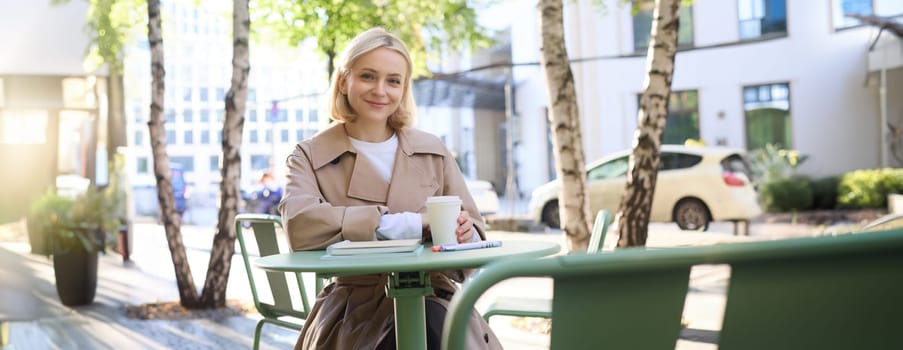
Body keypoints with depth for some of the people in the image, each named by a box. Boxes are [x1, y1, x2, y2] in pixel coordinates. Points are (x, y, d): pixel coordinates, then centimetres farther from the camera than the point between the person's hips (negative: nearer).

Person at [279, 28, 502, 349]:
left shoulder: (433, 151, 11)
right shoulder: (309, 157, 3)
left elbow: (473, 232, 10)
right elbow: (299, 226, -18)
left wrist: (464, 234, -16)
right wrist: (414, 224, -21)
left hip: (432, 301, 3)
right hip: (357, 308, -2)